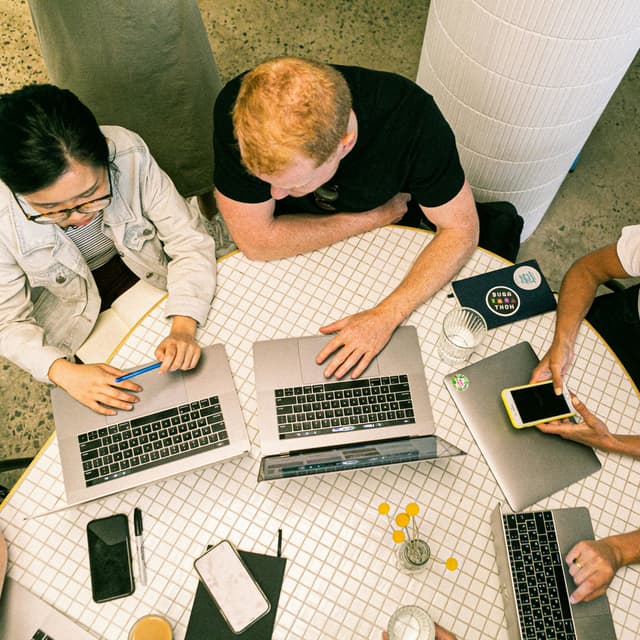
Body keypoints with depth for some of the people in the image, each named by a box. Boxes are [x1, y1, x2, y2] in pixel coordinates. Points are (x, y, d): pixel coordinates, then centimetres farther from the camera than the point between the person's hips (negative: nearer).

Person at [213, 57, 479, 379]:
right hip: (295, 249, -1)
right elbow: (255, 241, -27)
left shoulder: (410, 114, -34)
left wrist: (386, 315, -34)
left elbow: (461, 229, -23)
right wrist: (377, 216, -24)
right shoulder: (237, 109, -34)